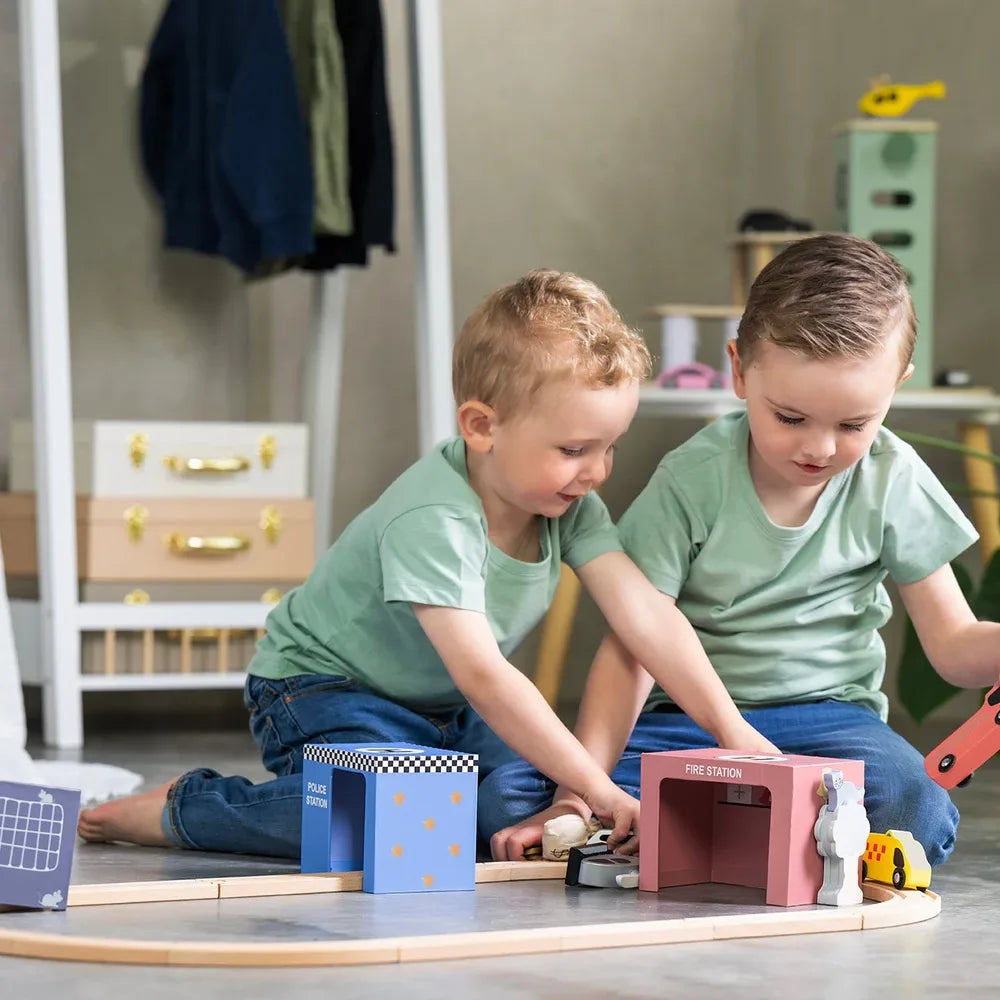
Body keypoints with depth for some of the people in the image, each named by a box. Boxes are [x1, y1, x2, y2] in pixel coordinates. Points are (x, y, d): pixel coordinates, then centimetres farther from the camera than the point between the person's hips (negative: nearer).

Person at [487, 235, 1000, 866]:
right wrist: (577, 795, -22)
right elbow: (633, 650, -11)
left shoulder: (893, 482, -3)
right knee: (510, 792, -24)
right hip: (687, 720, 0)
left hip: (824, 714, 0)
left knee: (917, 810, -35)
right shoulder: (692, 482, -8)